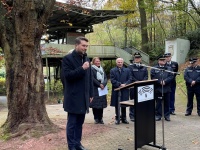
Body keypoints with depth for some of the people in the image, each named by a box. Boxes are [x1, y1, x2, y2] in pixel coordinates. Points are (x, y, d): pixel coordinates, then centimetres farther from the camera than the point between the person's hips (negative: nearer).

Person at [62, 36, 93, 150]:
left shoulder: (87, 59, 14)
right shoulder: (68, 58, -6)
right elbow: (67, 75, -17)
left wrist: (91, 93, 14)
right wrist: (82, 69, -22)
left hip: (84, 97, 6)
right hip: (73, 97, -6)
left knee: (80, 122, 12)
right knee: (72, 123, 2)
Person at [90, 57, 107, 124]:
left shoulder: (102, 69, 18)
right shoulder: (91, 69, -2)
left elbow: (105, 78, 9)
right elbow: (92, 79, -11)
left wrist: (103, 84, -10)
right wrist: (99, 84, -16)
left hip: (102, 89, 5)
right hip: (95, 89, -5)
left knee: (101, 103, 3)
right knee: (95, 104, -6)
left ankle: (100, 118, 10)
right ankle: (96, 118, 3)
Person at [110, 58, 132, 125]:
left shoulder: (127, 70, 10)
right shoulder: (112, 70, 3)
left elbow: (130, 79, 4)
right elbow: (112, 80, -5)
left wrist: (125, 84, -13)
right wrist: (119, 85, -15)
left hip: (125, 90, 1)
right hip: (116, 90, -1)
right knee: (116, 105, 4)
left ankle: (124, 118, 16)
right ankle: (117, 118, 14)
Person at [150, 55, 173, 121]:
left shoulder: (169, 68, 12)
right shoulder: (154, 69, 5)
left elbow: (171, 77, 0)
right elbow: (153, 77, -5)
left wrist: (165, 81, -15)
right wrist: (160, 82, -14)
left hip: (167, 89, 2)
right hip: (158, 89, -2)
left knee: (167, 103, 6)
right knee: (158, 103, 2)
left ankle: (167, 115, 16)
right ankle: (158, 115, 11)